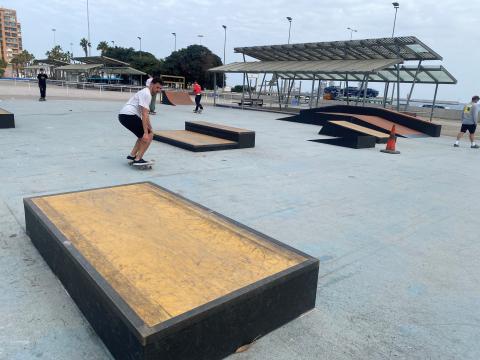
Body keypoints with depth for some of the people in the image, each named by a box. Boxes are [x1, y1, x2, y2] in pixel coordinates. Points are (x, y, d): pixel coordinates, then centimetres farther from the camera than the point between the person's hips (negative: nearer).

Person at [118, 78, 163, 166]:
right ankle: (138, 159, -11)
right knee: (148, 136, -9)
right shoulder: (146, 94, -10)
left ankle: (132, 155, 22)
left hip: (124, 116, 10)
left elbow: (145, 114, 28)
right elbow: (144, 115, -19)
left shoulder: (146, 93, 23)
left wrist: (150, 129, 27)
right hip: (128, 116, -10)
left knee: (143, 135, 23)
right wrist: (146, 133, -23)